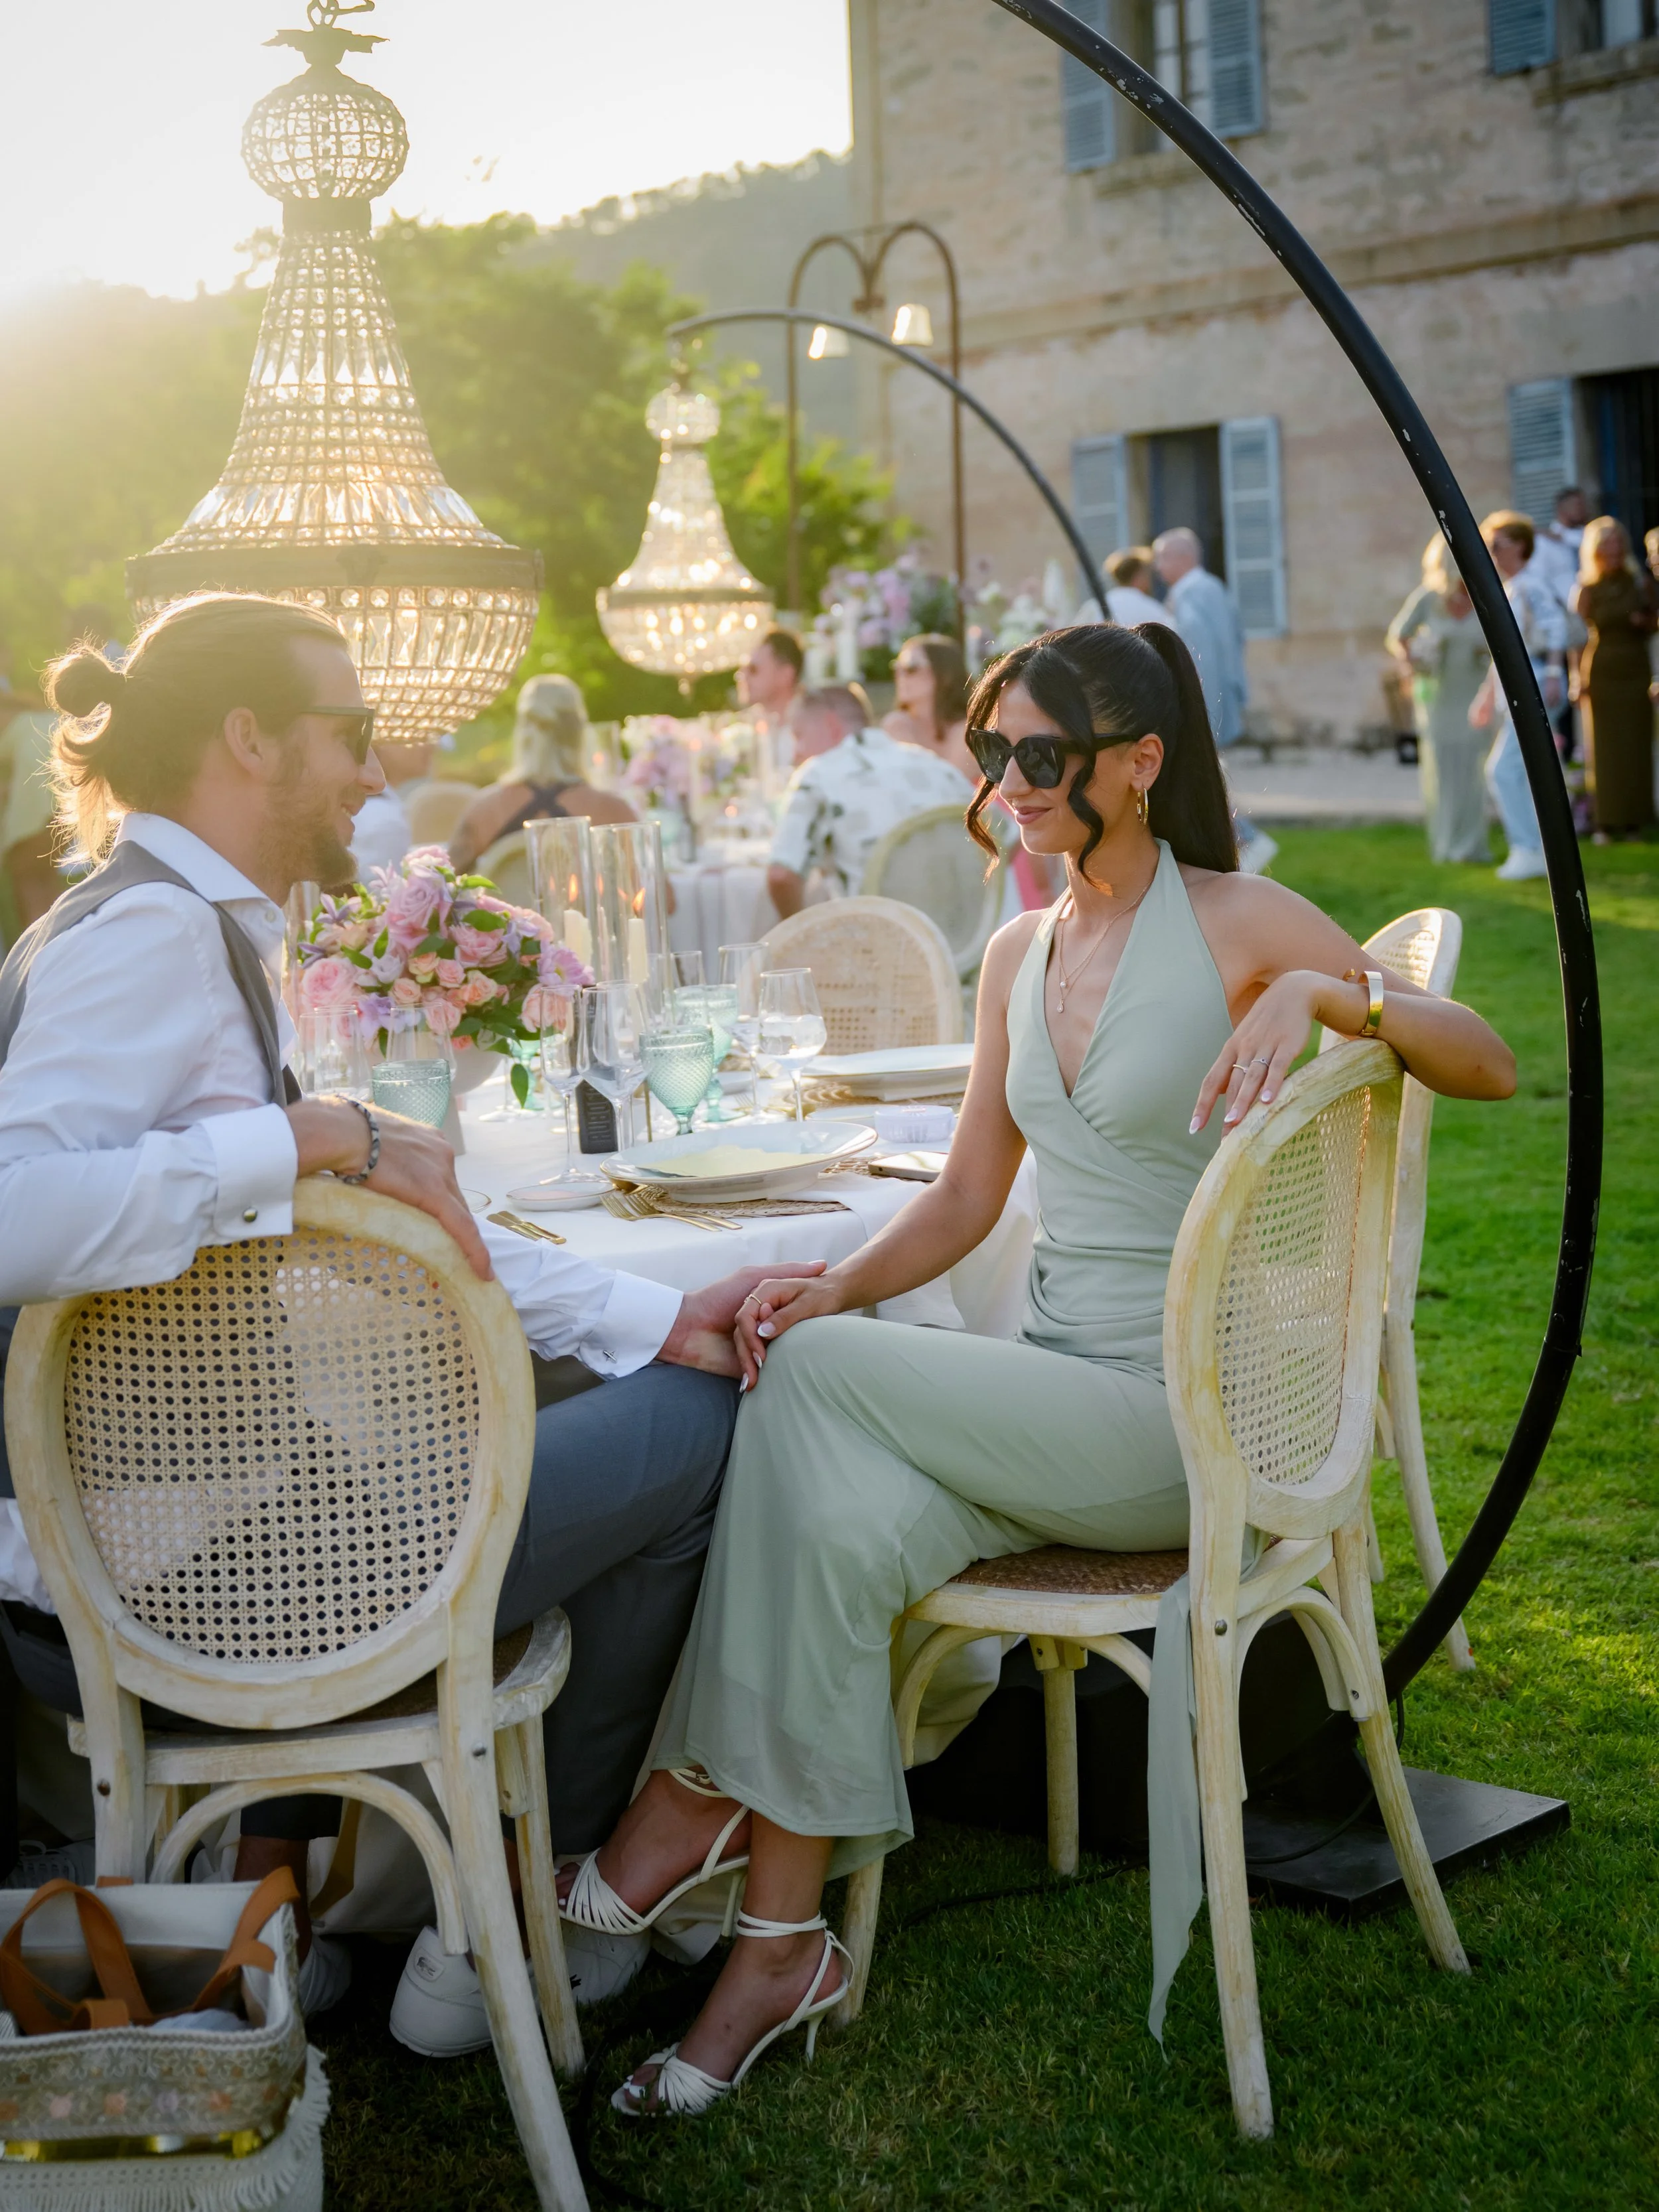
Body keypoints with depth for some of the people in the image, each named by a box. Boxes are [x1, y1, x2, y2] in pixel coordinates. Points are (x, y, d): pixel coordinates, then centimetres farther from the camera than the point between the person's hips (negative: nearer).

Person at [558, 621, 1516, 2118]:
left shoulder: (1237, 922, -4)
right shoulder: (1018, 955, 14)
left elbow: (1490, 1067, -8)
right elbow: (966, 1201, 13)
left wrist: (1322, 991, -25)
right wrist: (837, 1288, -6)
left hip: (1180, 1423, -5)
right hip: (1050, 1404, 5)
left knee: (809, 1375, -24)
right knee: (842, 1529, -26)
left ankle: (701, 1795, -12)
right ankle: (784, 1938, -19)